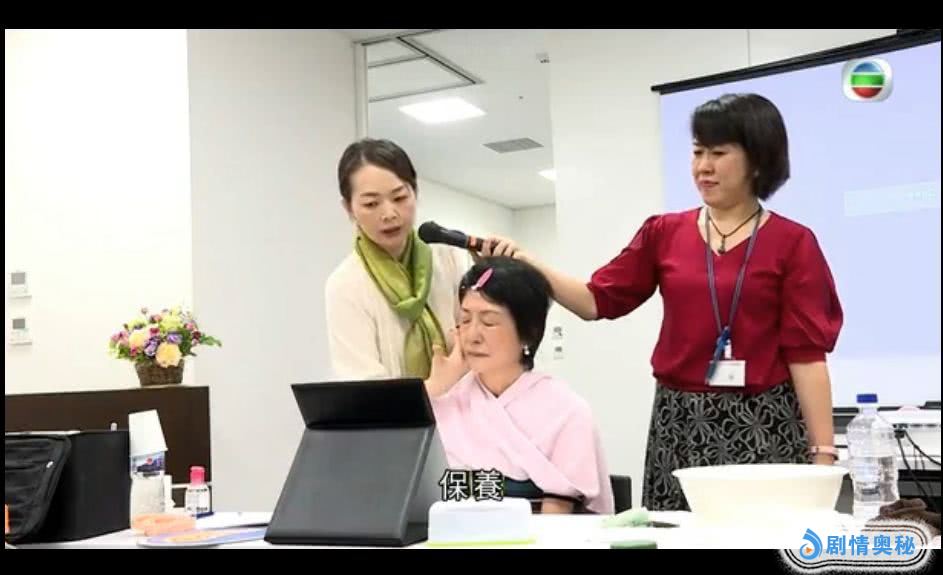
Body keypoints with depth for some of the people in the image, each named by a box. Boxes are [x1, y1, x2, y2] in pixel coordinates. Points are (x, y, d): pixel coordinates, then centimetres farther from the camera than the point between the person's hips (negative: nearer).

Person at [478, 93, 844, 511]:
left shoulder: (792, 243, -1)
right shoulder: (664, 234, 8)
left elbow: (806, 351, -5)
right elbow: (598, 300, 8)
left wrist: (823, 453, -8)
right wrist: (527, 264, -5)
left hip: (763, 426, -2)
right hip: (679, 424, 3)